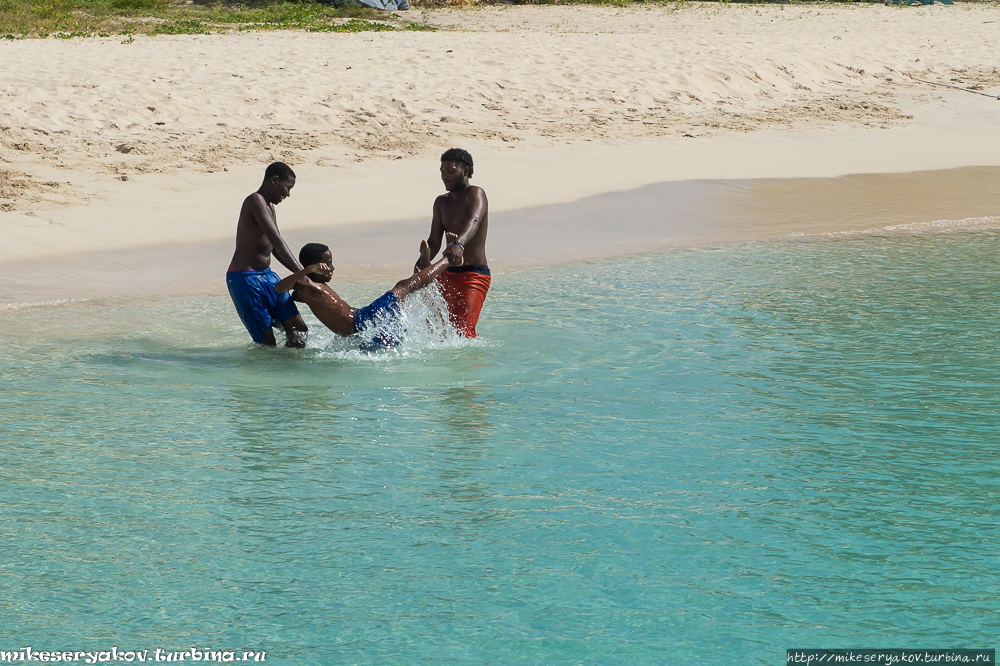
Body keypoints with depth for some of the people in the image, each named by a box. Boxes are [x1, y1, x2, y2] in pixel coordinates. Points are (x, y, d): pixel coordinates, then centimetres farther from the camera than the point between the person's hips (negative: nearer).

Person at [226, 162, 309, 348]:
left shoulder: (270, 206, 16)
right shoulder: (255, 201, -16)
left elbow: (276, 249, 23)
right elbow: (276, 239, -27)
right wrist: (300, 271, -33)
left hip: (266, 275, 9)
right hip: (244, 279, -9)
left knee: (298, 330, 3)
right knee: (267, 343, -10)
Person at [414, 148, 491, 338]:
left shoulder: (475, 194, -9)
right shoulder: (441, 202, 14)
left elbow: (474, 221, -32)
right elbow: (434, 241, 6)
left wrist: (459, 244, -53)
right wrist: (423, 261, -18)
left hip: (474, 275, -8)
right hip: (448, 274, 8)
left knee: (462, 332, -18)